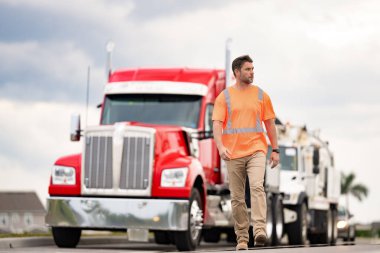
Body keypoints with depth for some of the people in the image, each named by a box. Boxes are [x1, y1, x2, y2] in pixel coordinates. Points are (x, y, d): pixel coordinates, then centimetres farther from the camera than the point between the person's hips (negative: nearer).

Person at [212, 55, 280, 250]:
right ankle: (242, 238, 11)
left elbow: (269, 124, 13)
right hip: (233, 153, 1)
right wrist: (221, 147, -19)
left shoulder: (261, 95, 9)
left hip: (256, 150, 0)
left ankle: (260, 230, -30)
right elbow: (217, 124, -3)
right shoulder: (224, 97, 5)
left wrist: (275, 150, 9)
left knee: (257, 187, -22)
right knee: (237, 197, 4)